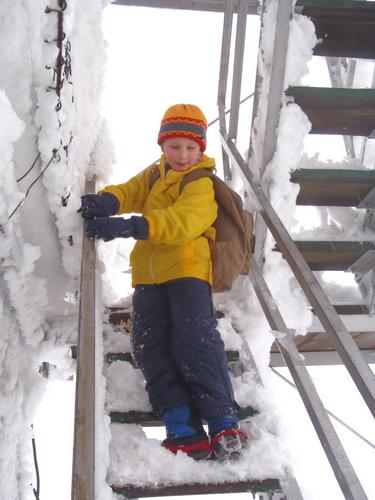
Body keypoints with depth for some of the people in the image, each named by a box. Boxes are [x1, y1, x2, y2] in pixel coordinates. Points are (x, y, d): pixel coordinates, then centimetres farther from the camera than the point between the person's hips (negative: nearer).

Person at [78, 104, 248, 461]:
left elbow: (184, 220, -19)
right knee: (149, 346, -9)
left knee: (196, 340, -19)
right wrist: (105, 201, -18)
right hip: (149, 274, 6)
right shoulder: (154, 174, 23)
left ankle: (224, 424, -14)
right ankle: (183, 430, -13)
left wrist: (132, 226, -32)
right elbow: (131, 192, 7)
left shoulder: (201, 183, -1)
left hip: (188, 269, -6)